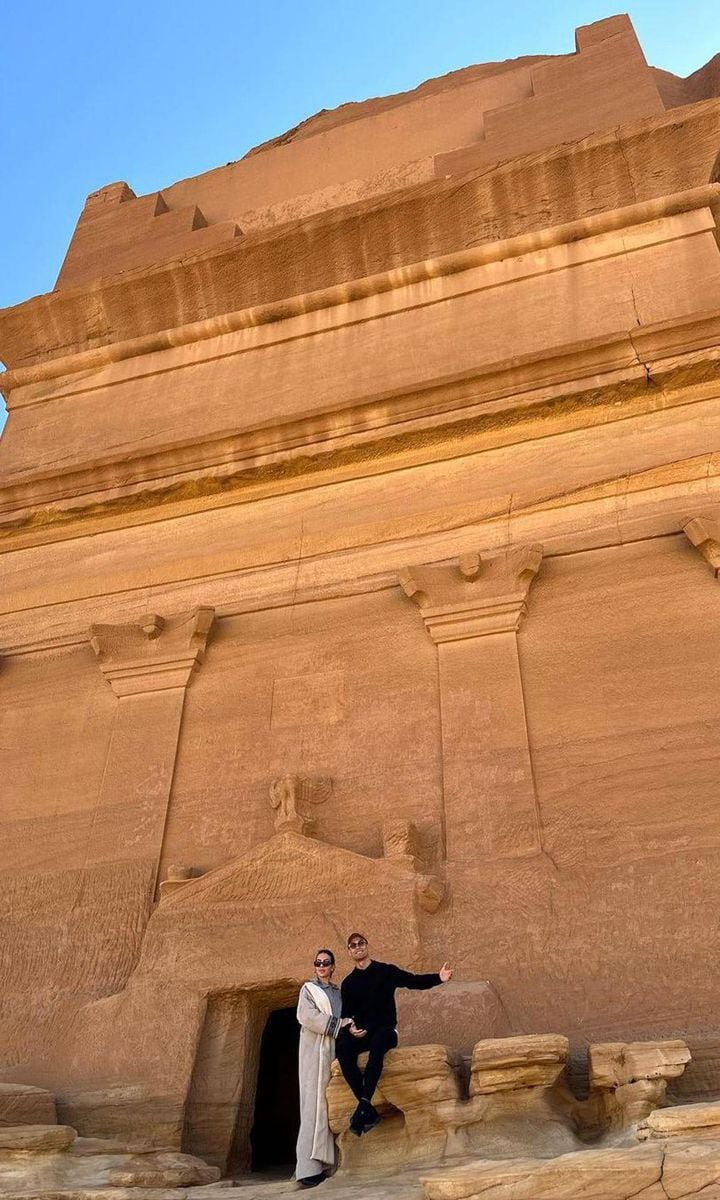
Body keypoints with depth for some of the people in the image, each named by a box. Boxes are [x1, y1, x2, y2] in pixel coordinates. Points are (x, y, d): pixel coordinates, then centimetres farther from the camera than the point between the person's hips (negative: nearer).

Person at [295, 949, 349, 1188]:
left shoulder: (339, 992, 21)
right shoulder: (308, 989, 7)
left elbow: (347, 1018, 16)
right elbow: (307, 1015, -9)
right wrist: (339, 1025, -13)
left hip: (335, 1050, 5)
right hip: (315, 1049, -5)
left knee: (330, 1104, -1)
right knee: (315, 1103, -10)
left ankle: (321, 1164, 1)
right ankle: (308, 1168, -11)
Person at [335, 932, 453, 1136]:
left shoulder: (386, 971, 7)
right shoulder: (348, 983, 14)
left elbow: (415, 981, 0)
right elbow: (346, 1013, 11)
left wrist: (438, 978, -17)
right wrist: (350, 1027, -12)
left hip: (386, 1031, -2)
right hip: (361, 1034, 2)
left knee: (378, 1043, -38)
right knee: (343, 1048, -31)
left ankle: (364, 1104, -41)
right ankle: (369, 1111, -32)